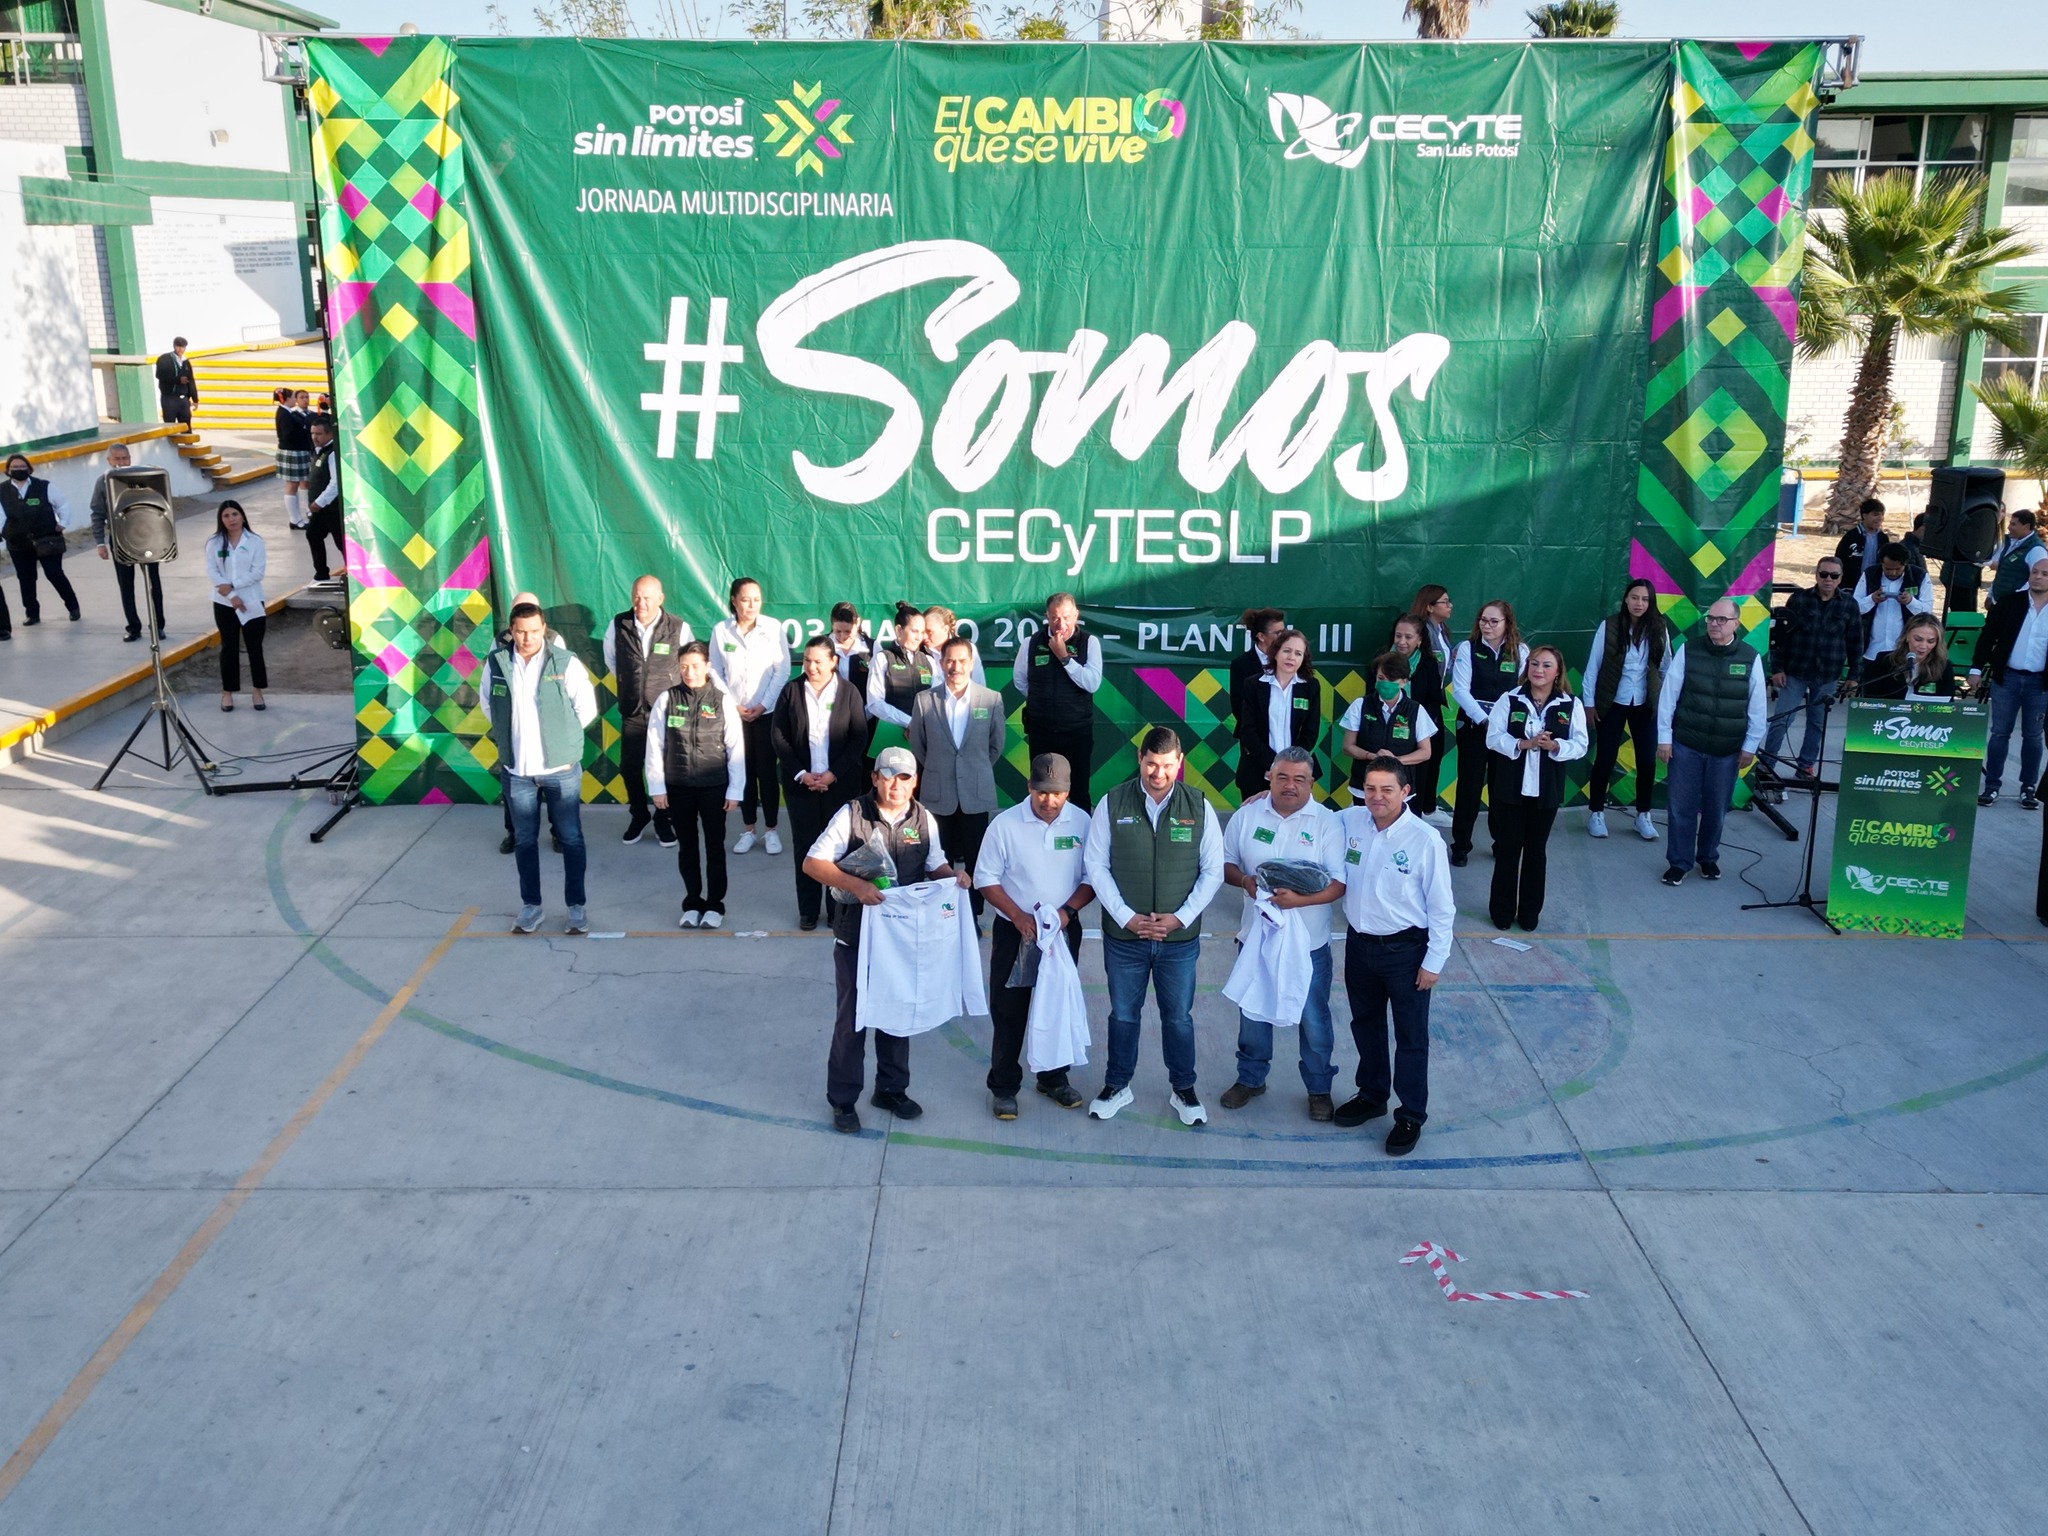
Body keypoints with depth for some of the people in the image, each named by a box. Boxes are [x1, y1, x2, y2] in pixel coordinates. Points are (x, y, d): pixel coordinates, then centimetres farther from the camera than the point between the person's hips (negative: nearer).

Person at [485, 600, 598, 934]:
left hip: (561, 768, -2)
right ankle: (530, 905, 25)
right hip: (516, 769, 2)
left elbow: (586, 709, -3)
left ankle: (576, 906, 17)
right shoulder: (496, 663, -3)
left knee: (571, 839, 5)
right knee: (524, 841, 12)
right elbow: (488, 703, 14)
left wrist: (561, 736, 3)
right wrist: (508, 736, 10)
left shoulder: (565, 663, -11)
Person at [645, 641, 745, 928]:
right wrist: (656, 787, -2)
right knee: (686, 847, 12)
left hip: (714, 787, -1)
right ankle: (692, 903, 25)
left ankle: (714, 905, 21)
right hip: (677, 787, 1)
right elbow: (653, 745, -1)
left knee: (715, 847, 8)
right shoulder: (666, 699, -5)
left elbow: (736, 748, -3)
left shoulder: (722, 700, -6)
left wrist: (735, 790, -5)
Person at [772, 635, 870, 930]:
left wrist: (834, 774, -12)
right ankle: (807, 910, 13)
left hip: (840, 782, -1)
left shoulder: (849, 691, -1)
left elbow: (859, 737, -4)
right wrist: (800, 773, -9)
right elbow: (778, 735, 0)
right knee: (806, 846, 4)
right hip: (801, 782, 1)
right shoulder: (791, 691, 2)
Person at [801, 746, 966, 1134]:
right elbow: (812, 863, -14)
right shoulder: (851, 815, -13)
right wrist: (855, 885, -28)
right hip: (856, 934, -4)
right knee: (852, 1017, 6)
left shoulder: (924, 820, -1)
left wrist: (954, 875, -13)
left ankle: (891, 1089, 33)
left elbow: (935, 866, 11)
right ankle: (842, 1099, 20)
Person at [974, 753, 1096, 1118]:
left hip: (1064, 931, 2)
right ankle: (1003, 1086, 19)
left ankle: (1055, 1078, 33)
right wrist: (1019, 916, -18)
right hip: (1014, 932, -2)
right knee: (1008, 1012, 6)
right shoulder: (1005, 825, -13)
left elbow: (1092, 878, -1)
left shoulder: (1082, 823, -7)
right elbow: (986, 880, -8)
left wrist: (1067, 911, -17)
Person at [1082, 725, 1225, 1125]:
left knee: (1179, 1016, 12)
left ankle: (1183, 1089, 30)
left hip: (1180, 938, 0)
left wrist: (1180, 917, -10)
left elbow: (1213, 872, -1)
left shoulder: (1198, 807, -5)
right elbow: (1097, 867, -3)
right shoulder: (1113, 803, -7)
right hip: (1124, 935, 0)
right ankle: (1117, 1085, 32)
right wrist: (1127, 917, -11)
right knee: (1123, 1014, 14)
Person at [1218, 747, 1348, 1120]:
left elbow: (1339, 883, -13)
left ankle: (1319, 1088, 29)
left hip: (1308, 943, -2)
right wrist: (1244, 880, -15)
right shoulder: (1247, 815, -1)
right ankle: (1251, 1078, 37)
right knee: (1252, 1013, 17)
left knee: (1314, 1021, 9)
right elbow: (1225, 863, 7)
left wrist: (1300, 899, -27)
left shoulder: (1327, 822, -9)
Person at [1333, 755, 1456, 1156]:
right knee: (1365, 1025, 22)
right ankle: (1371, 1095, 43)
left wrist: (1434, 961, -11)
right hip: (1359, 943, 5)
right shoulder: (1348, 821, -7)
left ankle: (1411, 1116, 23)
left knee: (1410, 1036, 7)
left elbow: (1441, 908, -13)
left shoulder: (1426, 840, -19)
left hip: (1405, 949, -5)